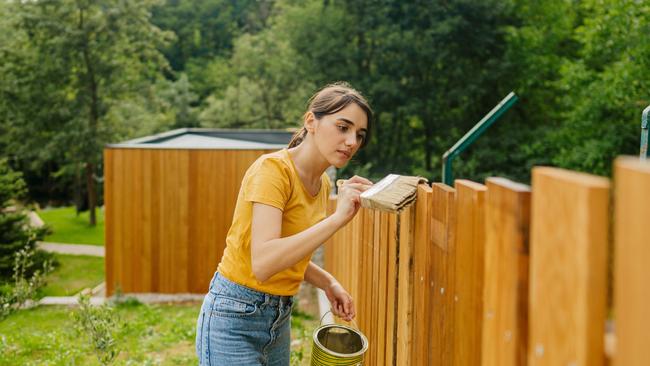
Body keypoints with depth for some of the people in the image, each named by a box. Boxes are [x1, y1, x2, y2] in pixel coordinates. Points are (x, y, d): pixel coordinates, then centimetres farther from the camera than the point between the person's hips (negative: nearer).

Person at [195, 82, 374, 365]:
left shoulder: (323, 184, 6)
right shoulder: (273, 169, -19)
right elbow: (263, 262, -32)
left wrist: (328, 283, 2)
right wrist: (337, 218, -33)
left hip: (279, 319, 8)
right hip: (235, 320, -8)